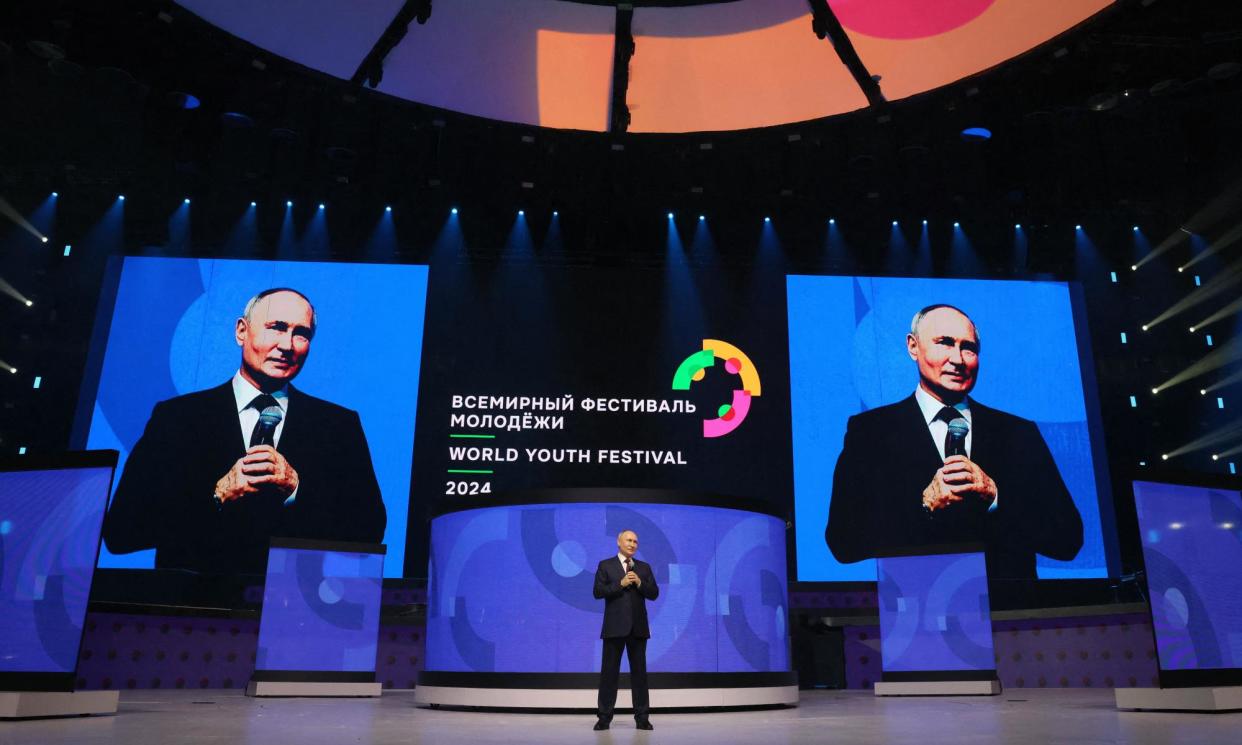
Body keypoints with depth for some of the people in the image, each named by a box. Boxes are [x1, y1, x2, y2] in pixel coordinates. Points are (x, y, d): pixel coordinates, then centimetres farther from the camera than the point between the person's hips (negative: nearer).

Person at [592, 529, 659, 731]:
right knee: (609, 671, 1)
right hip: (615, 627, -2)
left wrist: (640, 583, -11)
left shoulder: (644, 567, 12)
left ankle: (642, 718, 10)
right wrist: (621, 584, -14)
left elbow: (654, 593, 5)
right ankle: (604, 717, 8)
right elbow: (598, 592, -6)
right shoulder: (605, 565, 4)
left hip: (638, 627, 3)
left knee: (639, 671, 5)